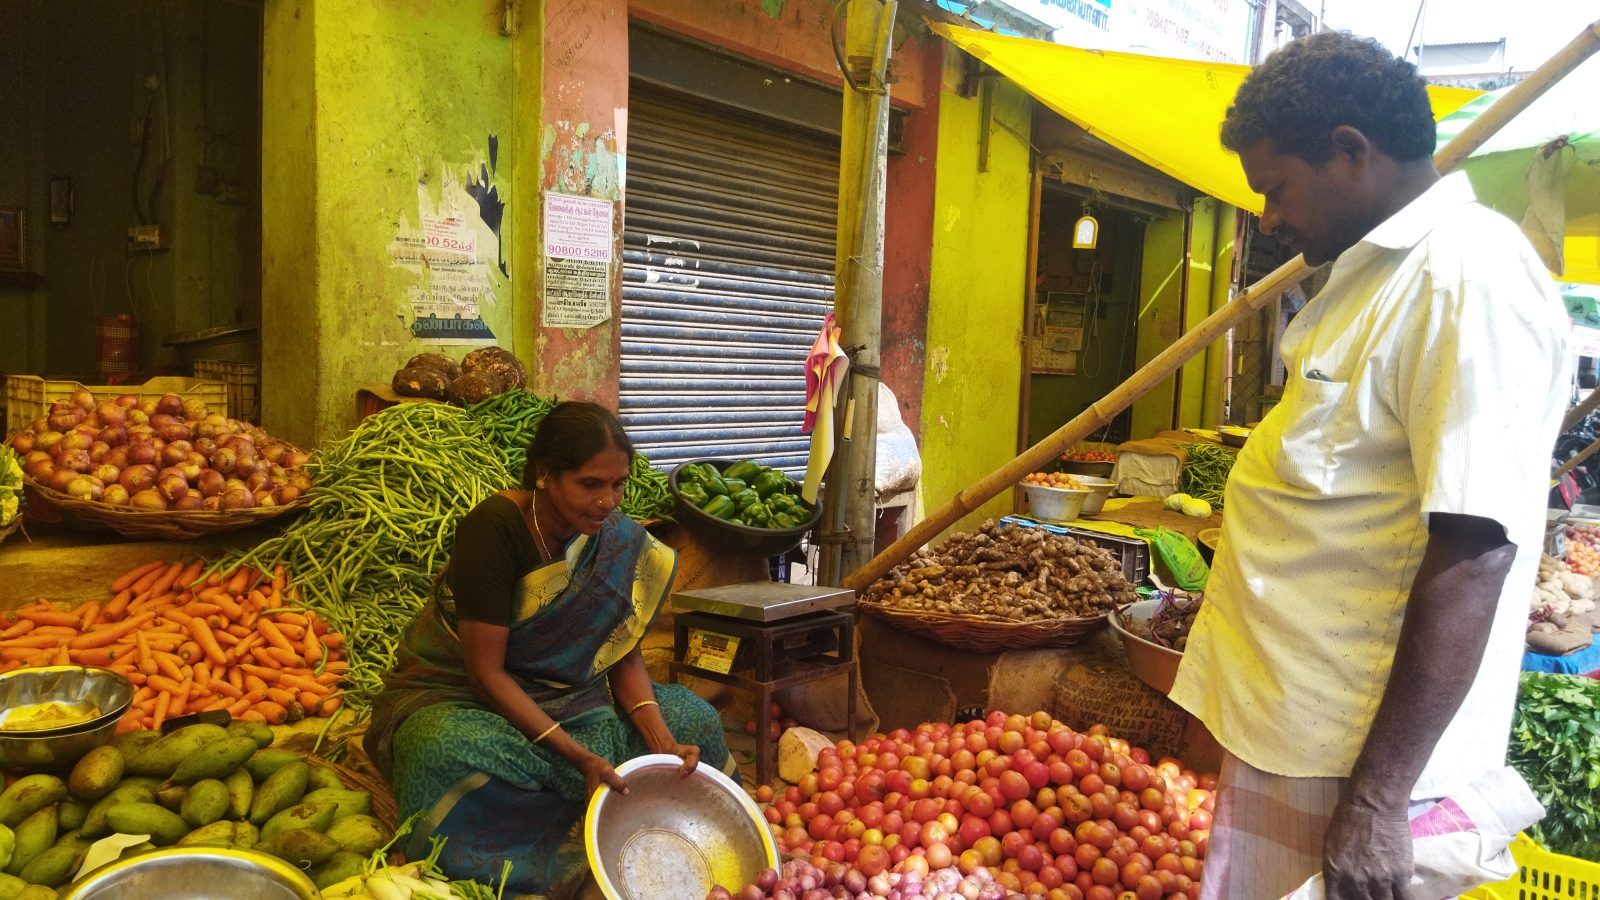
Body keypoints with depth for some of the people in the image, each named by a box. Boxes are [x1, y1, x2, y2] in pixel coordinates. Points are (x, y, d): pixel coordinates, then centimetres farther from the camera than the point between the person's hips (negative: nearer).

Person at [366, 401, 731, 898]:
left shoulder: (618, 538, -9)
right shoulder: (494, 527, -25)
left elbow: (625, 654, -3)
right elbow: (486, 671, -24)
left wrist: (663, 740, -20)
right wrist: (579, 755, -31)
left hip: (560, 692, 5)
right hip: (455, 693, -5)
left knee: (693, 720, -8)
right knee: (455, 756, -39)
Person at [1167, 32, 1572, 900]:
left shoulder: (1468, 280, -19)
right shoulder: (1382, 271, 12)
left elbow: (1473, 559, -24)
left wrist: (1376, 798, -22)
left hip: (1350, 756, -9)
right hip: (1292, 721, 9)